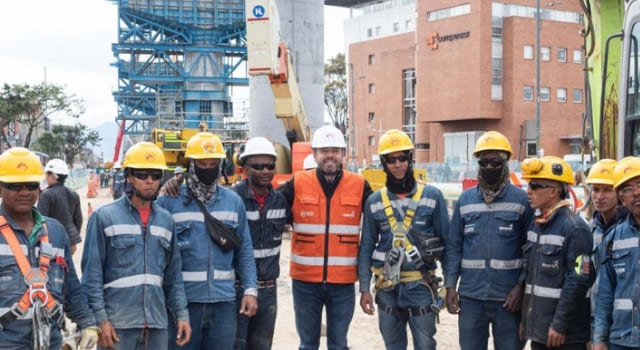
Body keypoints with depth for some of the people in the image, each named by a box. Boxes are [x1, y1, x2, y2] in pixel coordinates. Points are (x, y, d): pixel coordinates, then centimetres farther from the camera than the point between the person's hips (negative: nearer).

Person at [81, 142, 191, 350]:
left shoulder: (166, 220, 11)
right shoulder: (104, 217, -4)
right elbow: (92, 274, -6)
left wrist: (181, 313, 6)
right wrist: (100, 317, -12)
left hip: (157, 324, 5)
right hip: (117, 324, -5)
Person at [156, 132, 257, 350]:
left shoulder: (233, 201, 7)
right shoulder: (168, 202, -4)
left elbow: (244, 250, 10)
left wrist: (250, 290, 1)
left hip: (224, 302, 3)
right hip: (183, 301, -3)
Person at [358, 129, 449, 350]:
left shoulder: (433, 196, -2)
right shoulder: (374, 201, 3)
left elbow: (446, 242, 1)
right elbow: (366, 248, 7)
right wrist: (364, 288, 3)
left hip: (421, 286, -2)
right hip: (387, 288, 2)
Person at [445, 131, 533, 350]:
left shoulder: (521, 200, -1)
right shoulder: (465, 200, 7)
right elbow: (454, 247, 8)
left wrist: (521, 286, -10)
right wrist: (451, 285, 1)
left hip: (508, 297, -2)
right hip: (470, 296, 3)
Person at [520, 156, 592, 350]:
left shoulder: (575, 228, -15)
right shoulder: (536, 224, 11)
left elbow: (578, 282, -19)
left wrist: (560, 325, -19)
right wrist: (525, 319, 16)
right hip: (537, 329, 8)